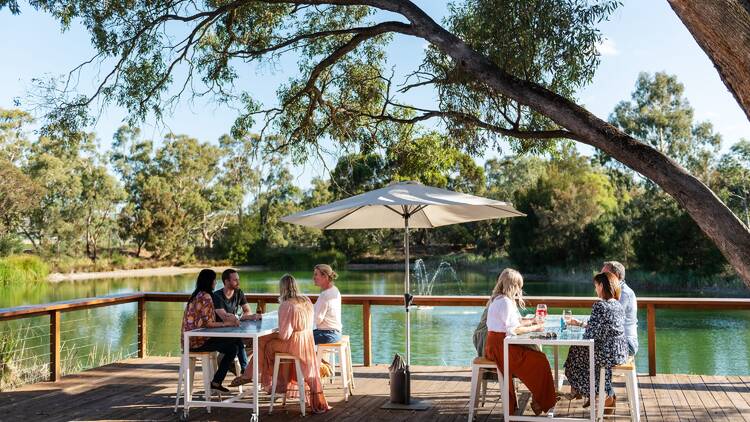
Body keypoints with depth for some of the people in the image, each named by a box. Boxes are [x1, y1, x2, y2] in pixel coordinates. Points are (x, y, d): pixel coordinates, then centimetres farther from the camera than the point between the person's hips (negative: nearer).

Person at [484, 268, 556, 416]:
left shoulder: (498, 299, 15)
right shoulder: (505, 301, -17)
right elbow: (513, 329, -21)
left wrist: (530, 322, 18)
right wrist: (535, 328, -9)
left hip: (496, 344, 10)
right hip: (500, 347, -10)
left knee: (535, 353, 7)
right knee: (540, 361, -9)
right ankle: (539, 402, 5)